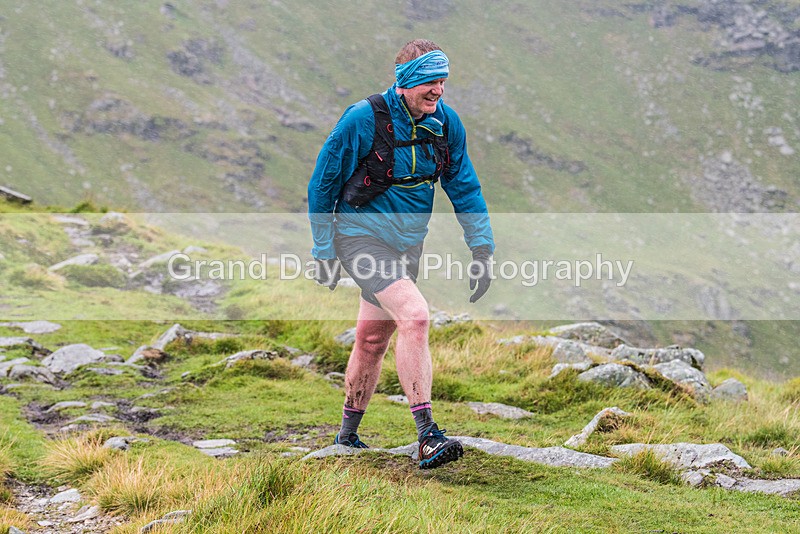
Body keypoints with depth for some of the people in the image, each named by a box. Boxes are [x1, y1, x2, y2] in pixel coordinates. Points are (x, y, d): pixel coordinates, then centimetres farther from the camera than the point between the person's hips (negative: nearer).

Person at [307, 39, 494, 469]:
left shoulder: (446, 122, -3)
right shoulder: (363, 119, -18)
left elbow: (464, 187, 6)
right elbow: (322, 184, -9)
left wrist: (482, 248, -2)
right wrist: (323, 251, -6)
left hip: (408, 242, 6)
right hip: (361, 236, -6)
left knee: (373, 339, 15)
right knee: (414, 315, -25)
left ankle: (347, 434, 33)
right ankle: (427, 438, -27)